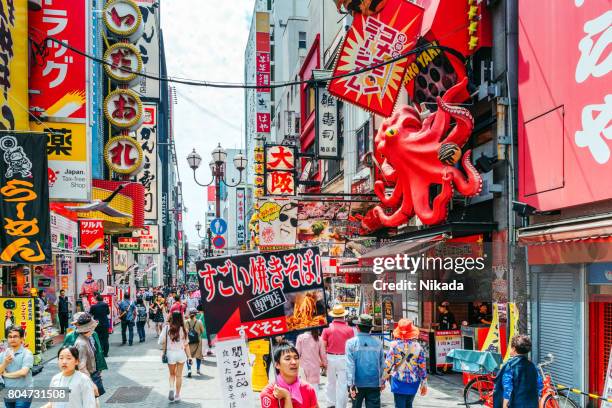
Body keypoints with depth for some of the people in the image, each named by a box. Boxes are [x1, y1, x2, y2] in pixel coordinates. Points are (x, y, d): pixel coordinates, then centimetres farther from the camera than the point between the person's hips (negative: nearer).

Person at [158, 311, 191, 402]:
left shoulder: (167, 328, -10)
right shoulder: (183, 329, -9)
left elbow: (161, 341, -9)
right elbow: (186, 344, -3)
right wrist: (189, 356, 4)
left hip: (170, 353, 0)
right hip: (181, 353, 0)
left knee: (172, 374, 18)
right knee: (179, 375, 13)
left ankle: (171, 388, -8)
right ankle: (177, 395, 19)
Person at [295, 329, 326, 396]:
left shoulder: (300, 337, -8)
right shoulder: (319, 339, -4)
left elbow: (297, 352, -5)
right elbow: (322, 354, 2)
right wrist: (325, 364, 16)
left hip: (304, 366, -1)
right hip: (315, 366, 1)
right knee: (315, 385, 6)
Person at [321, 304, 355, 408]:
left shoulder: (327, 328, -5)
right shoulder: (349, 329, -8)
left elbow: (323, 345, -5)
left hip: (330, 357, 2)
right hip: (343, 358, -2)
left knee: (331, 382, 19)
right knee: (342, 384, 6)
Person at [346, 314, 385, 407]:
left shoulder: (351, 343, -8)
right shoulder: (378, 343, -3)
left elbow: (350, 365, -12)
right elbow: (382, 364, 3)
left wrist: (351, 384, -11)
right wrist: (382, 382, 15)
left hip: (358, 383, 0)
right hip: (374, 384, 0)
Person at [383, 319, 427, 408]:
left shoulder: (394, 345, -8)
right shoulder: (418, 346, -2)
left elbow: (388, 363, -8)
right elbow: (422, 366, 0)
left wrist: (385, 375, 6)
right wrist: (424, 384, 8)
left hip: (399, 381, -2)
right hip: (413, 382, 3)